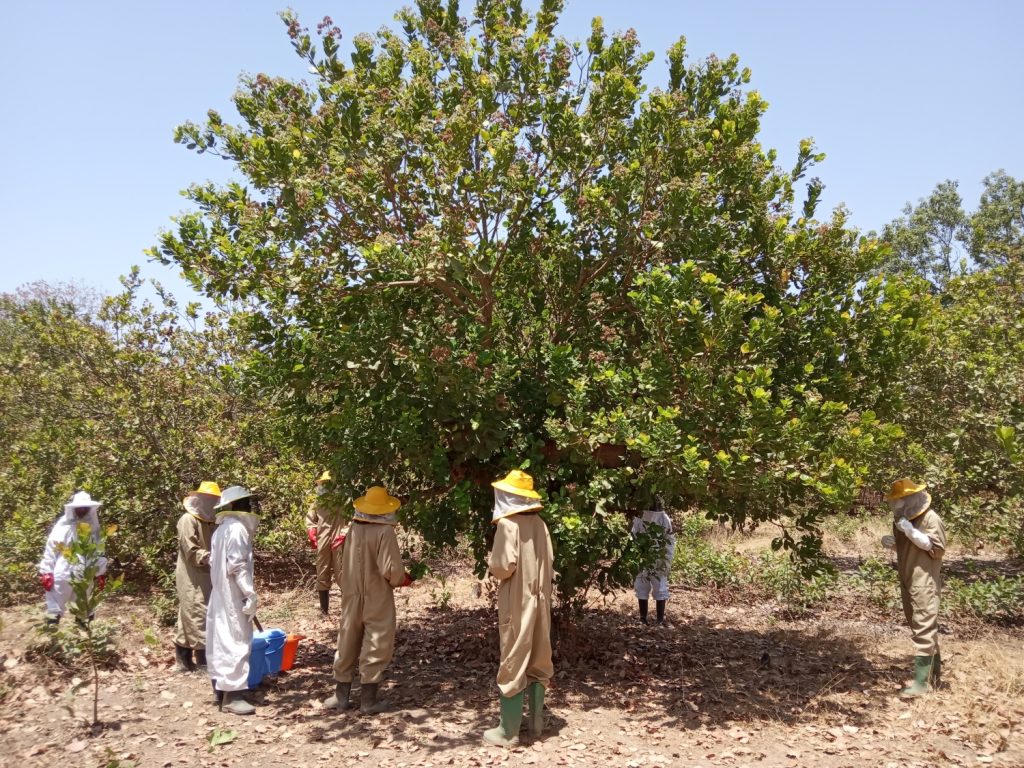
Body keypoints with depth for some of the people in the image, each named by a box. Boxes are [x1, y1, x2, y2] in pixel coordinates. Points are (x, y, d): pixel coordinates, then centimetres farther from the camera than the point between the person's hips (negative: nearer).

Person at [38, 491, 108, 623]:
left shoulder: (93, 526, 6)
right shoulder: (63, 525, -5)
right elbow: (51, 548, -5)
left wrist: (101, 573, 11)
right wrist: (46, 572, -10)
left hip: (84, 576, 3)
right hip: (63, 574, -3)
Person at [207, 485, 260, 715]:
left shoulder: (221, 529, 13)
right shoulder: (237, 528, -17)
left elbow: (214, 563, 14)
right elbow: (237, 566, -22)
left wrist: (218, 587, 17)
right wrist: (250, 594, -20)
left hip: (220, 595, 10)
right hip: (233, 596, -10)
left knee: (221, 640, 14)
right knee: (236, 641, -7)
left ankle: (221, 689, 22)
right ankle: (231, 695, -5)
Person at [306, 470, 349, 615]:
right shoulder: (318, 502, 13)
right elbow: (310, 519, 22)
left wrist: (343, 535, -16)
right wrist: (311, 532, 5)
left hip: (339, 542, -5)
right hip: (322, 542, 5)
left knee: (342, 575, -5)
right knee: (322, 575, 10)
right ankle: (323, 609, 20)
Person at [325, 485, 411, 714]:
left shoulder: (353, 528, -2)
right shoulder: (385, 532, -19)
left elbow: (348, 562, 6)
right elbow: (391, 569, -21)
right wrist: (403, 579, -1)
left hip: (352, 598, 5)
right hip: (377, 599, -5)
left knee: (347, 645, 16)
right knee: (376, 647, 6)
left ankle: (340, 695, 26)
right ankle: (368, 699, 11)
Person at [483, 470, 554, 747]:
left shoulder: (508, 524, -16)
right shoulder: (539, 524, 5)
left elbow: (504, 565, -21)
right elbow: (549, 563, 8)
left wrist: (491, 563, -2)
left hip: (516, 603, -7)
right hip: (539, 600, 7)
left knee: (513, 665, 0)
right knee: (537, 663, 15)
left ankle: (508, 731, 7)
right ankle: (536, 722, 25)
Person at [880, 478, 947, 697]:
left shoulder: (930, 518, -12)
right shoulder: (901, 519, 12)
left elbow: (938, 548, -15)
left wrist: (912, 532, -23)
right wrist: (891, 543, 3)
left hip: (924, 582, -8)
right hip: (907, 581, 8)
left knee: (924, 629, -9)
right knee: (922, 628, 16)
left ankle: (922, 681, -8)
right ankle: (934, 673, 28)